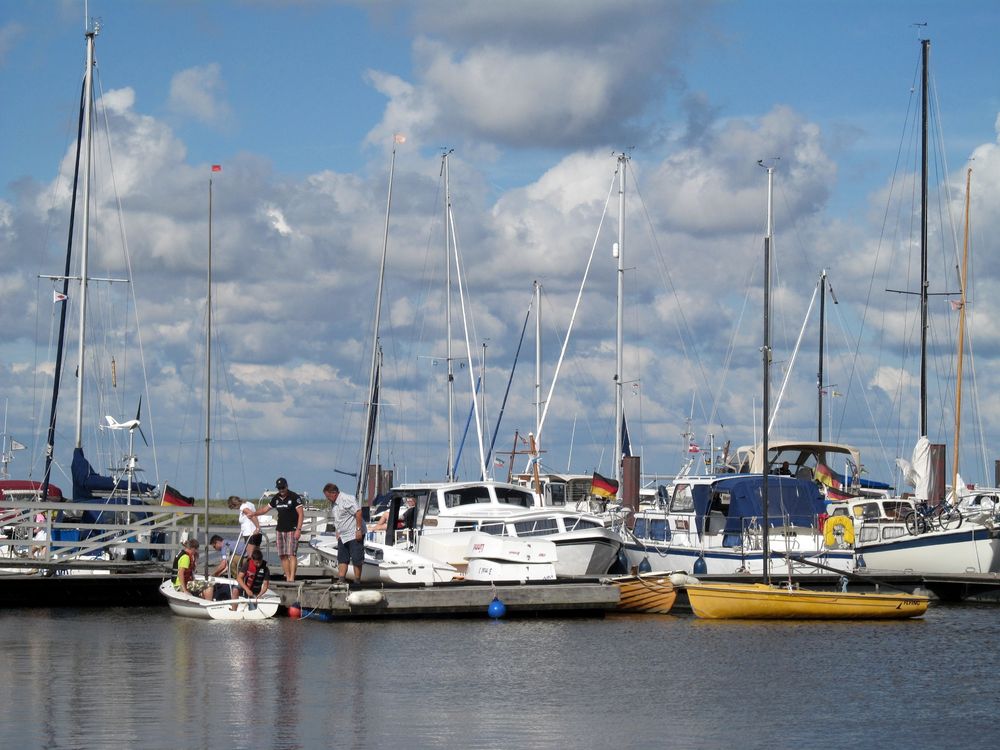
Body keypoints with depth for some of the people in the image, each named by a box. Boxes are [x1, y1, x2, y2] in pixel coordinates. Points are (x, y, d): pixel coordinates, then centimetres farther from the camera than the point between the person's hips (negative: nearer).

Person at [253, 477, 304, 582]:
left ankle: (292, 577, -21)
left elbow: (301, 514, -10)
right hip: (280, 530, 6)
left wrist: (298, 529, -17)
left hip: (291, 530, -6)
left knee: (291, 554, -15)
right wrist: (254, 514, 10)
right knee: (283, 556, 2)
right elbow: (266, 508, 24)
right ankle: (287, 577, 4)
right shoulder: (276, 498, 12)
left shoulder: (294, 497, -7)